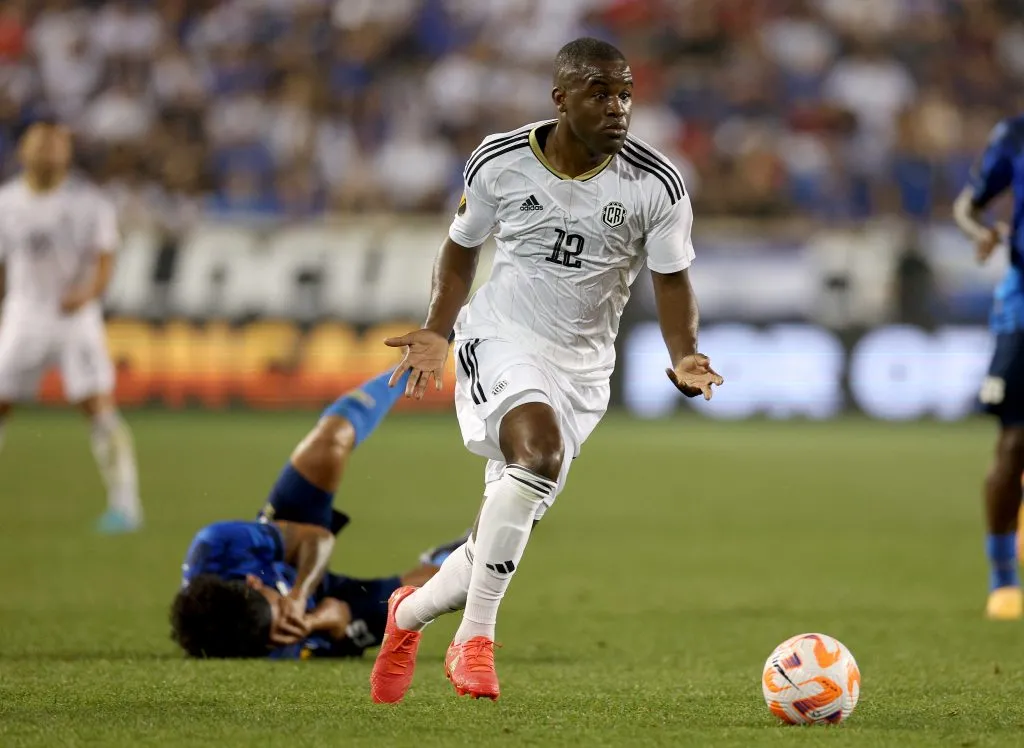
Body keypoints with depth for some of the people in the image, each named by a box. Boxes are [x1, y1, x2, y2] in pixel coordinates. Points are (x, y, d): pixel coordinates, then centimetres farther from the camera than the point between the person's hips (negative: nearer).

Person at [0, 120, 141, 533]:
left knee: (99, 407, -11)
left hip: (76, 316, -3)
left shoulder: (88, 202, -6)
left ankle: (124, 503, -8)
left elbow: (104, 260, -9)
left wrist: (87, 293, -29)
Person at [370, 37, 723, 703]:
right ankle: (475, 638, -25)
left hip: (581, 367, 3)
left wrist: (684, 358, -20)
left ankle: (410, 613, 35)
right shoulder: (500, 162, -7)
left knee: (507, 535, 3)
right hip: (500, 338, -2)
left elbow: (672, 279, -2)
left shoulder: (656, 185, -10)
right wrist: (438, 331, -1)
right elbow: (463, 244, 10)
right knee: (540, 450, -33)